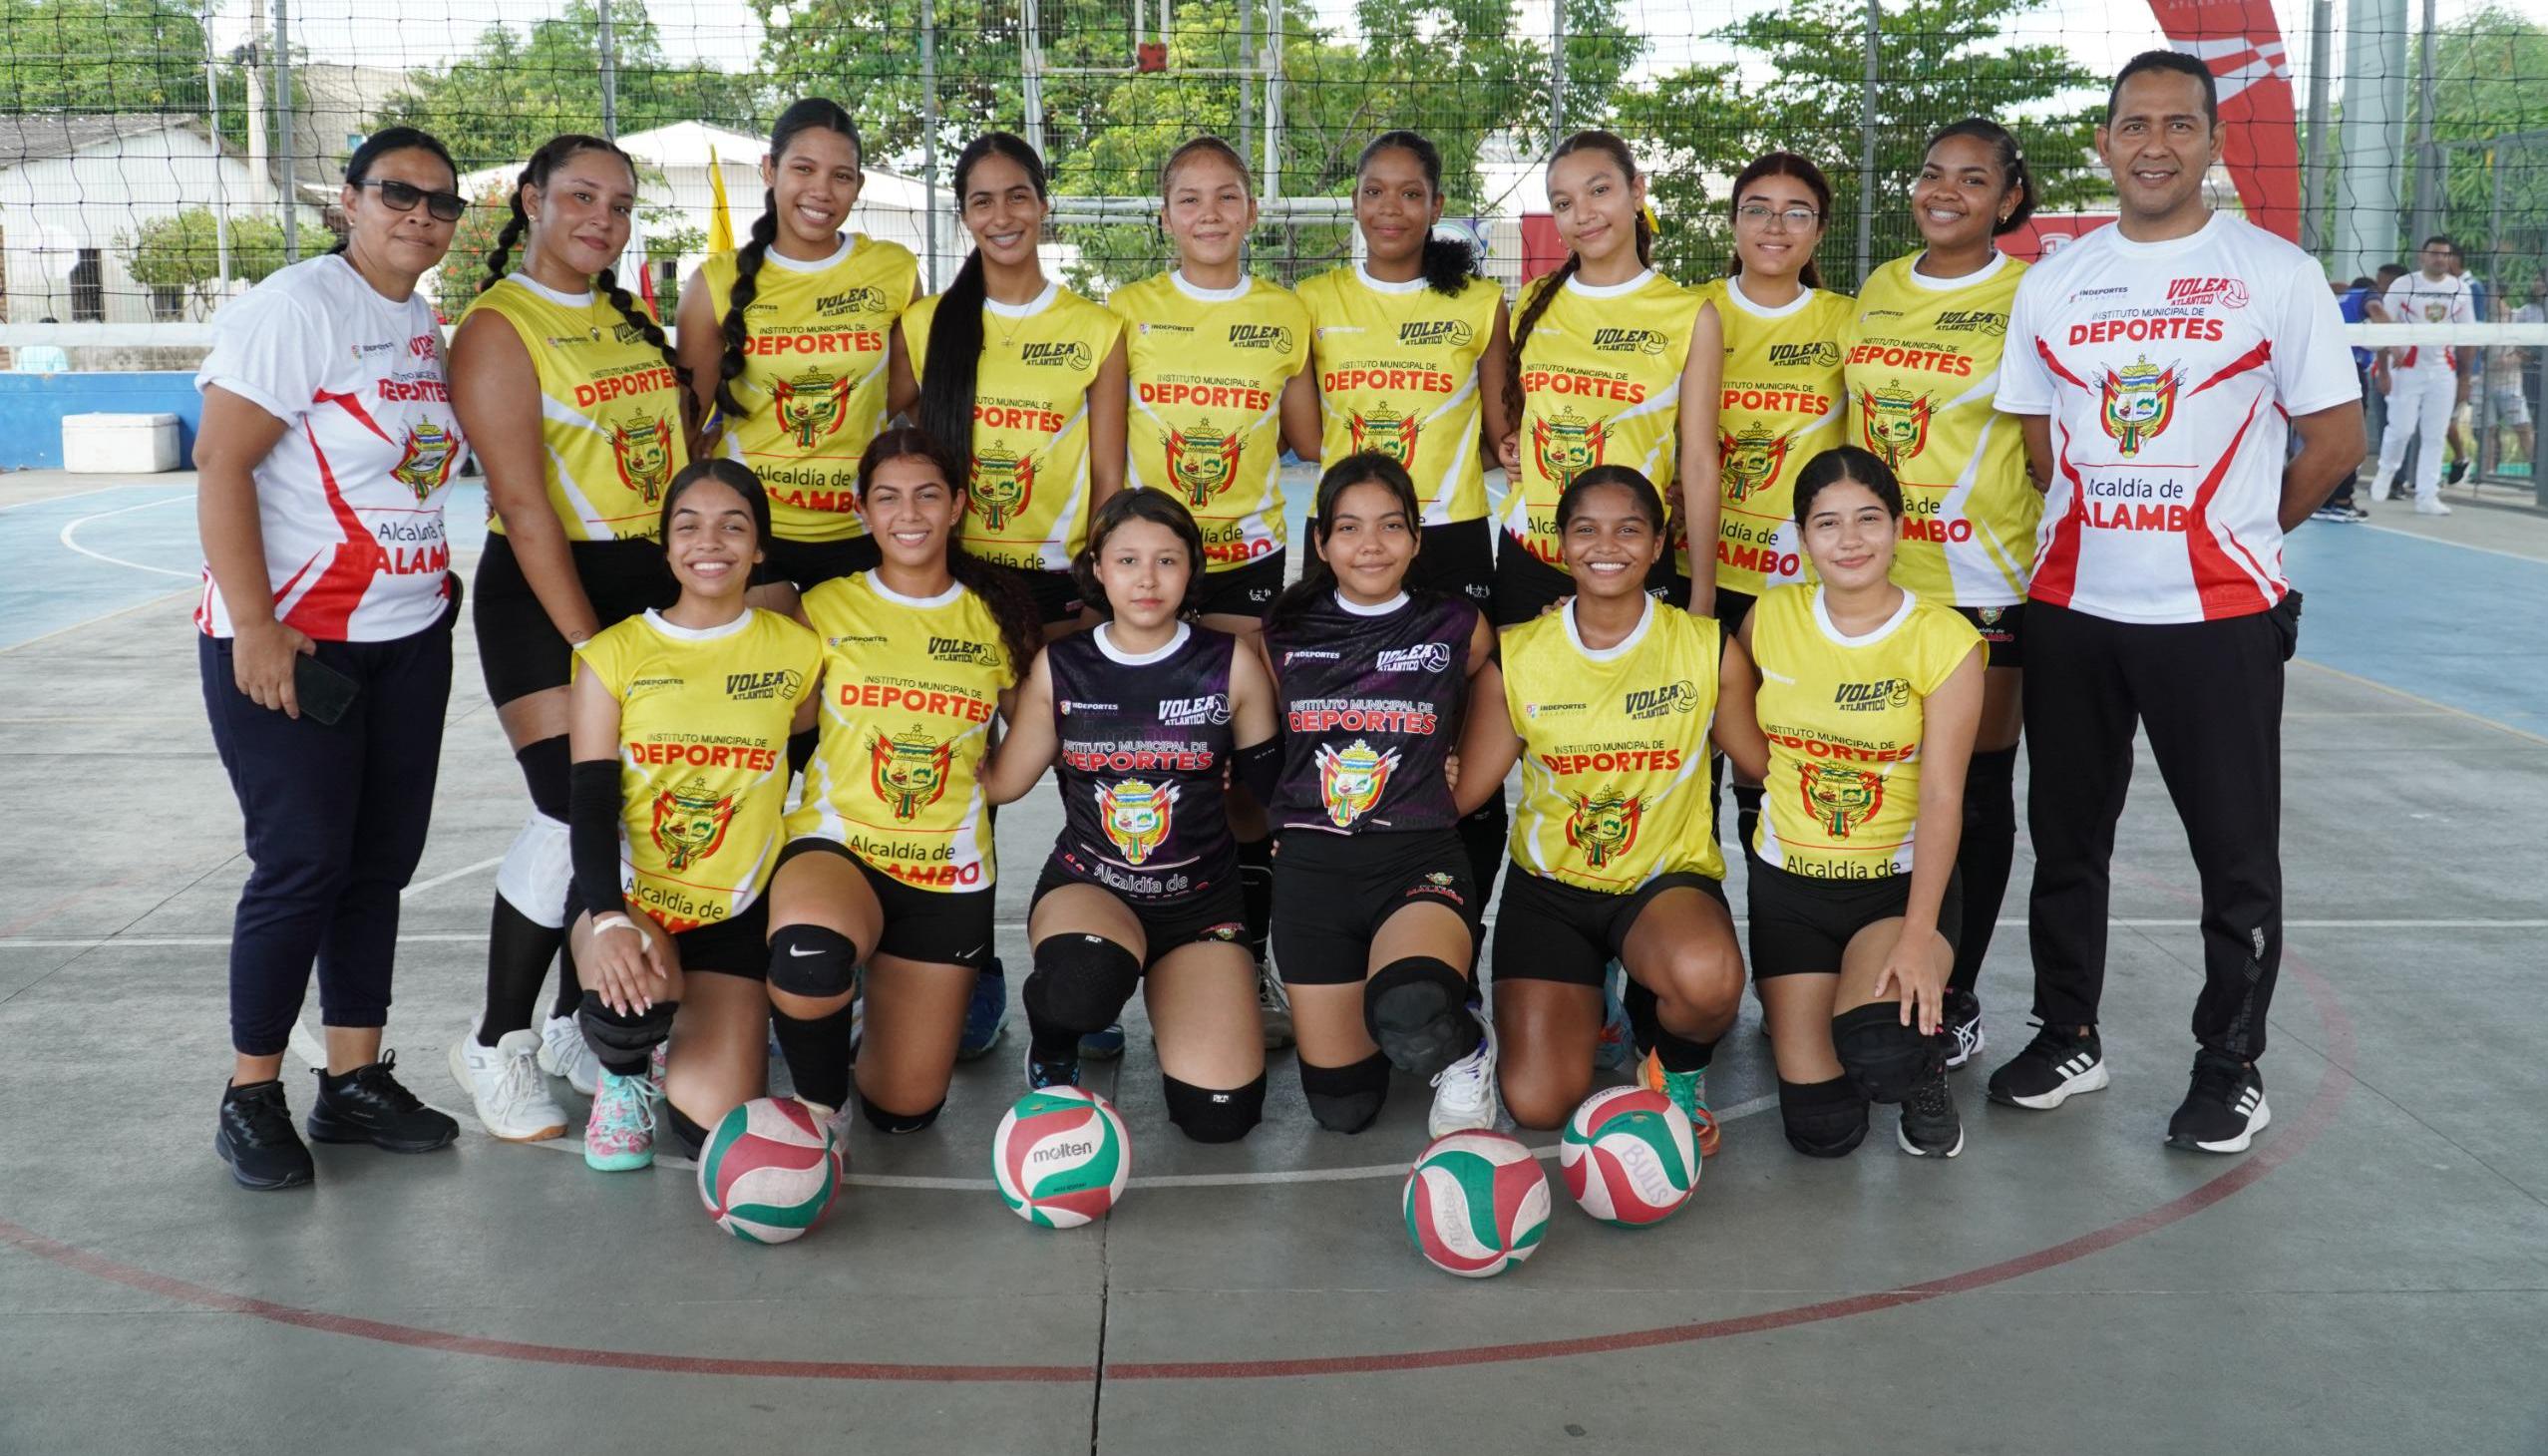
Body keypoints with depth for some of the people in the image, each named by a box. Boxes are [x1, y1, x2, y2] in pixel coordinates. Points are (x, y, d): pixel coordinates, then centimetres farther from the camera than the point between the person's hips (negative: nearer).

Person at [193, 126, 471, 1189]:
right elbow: (220, 465, -16)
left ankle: (355, 1079, 20)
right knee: (303, 866, -5)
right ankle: (251, 1098, 11)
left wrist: (438, 585, 12)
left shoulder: (431, 328, 11)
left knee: (382, 862, 9)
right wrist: (254, 627, -21)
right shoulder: (296, 308, -11)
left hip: (410, 637, 7)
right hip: (288, 643, -7)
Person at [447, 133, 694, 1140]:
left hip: (656, 583, 7)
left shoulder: (631, 321, 15)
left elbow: (682, 456, 17)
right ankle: (496, 1046, 5)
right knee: (577, 812, -13)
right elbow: (523, 506, -14)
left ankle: (574, 1028, 21)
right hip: (546, 590, -7)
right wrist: (589, 643, -18)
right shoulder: (499, 328, -7)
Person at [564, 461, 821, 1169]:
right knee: (633, 998, -36)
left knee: (709, 1124, -14)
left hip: (736, 910, 1)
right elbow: (591, 804, -9)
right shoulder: (615, 653, -3)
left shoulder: (795, 649, 0)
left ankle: (691, 1044, 24)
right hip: (629, 892, 0)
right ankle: (623, 1073, 3)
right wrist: (611, 919, -25)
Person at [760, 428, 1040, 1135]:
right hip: (835, 844, -2)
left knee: (904, 1110, 2)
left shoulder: (997, 619, 5)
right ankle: (818, 1105, -7)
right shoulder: (826, 607, 1)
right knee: (809, 958, -40)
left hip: (950, 870, 2)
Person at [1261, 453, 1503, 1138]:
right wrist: (1278, 827, 8)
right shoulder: (1285, 636, 5)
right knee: (1340, 1104, 4)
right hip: (1312, 865, 3)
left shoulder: (1458, 628, 1)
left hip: (1419, 857, -2)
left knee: (1411, 1018, -35)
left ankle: (1464, 1051, 2)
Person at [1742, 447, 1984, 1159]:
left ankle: (1923, 1069, 7)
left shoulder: (1943, 638, -11)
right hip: (1789, 884, 3)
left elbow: (1941, 796, -16)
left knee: (1879, 1053, -32)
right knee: (1820, 1128, -4)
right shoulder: (1771, 618, -2)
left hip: (1902, 880, -2)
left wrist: (1917, 938, -23)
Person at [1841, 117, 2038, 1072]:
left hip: (1984, 581, -5)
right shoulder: (1877, 290, 12)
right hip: (1874, 576, 5)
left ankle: (1956, 999, 15)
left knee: (1974, 786, 4)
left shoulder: (2029, 296, -4)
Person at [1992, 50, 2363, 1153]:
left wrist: (2236, 530, 6)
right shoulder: (2051, 285, 7)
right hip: (2072, 608, 4)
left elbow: (2337, 436, 0)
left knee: (2237, 855, 3)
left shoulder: (2276, 274, -2)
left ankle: (2231, 1064, 19)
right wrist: (2110, 523, 7)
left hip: (2220, 614, -3)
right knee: (2065, 839, 12)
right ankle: (2068, 1038, 27)